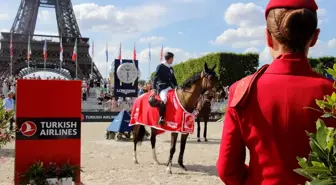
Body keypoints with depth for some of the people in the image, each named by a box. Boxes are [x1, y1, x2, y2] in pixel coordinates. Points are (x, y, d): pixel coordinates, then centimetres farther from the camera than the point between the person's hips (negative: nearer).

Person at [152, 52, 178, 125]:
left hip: (170, 87, 8)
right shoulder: (160, 66, -3)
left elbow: (173, 79, 26)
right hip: (162, 88, -8)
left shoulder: (170, 68, 19)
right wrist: (154, 89, -12)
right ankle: (161, 117, -30)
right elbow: (155, 78, -6)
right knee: (164, 99, -33)